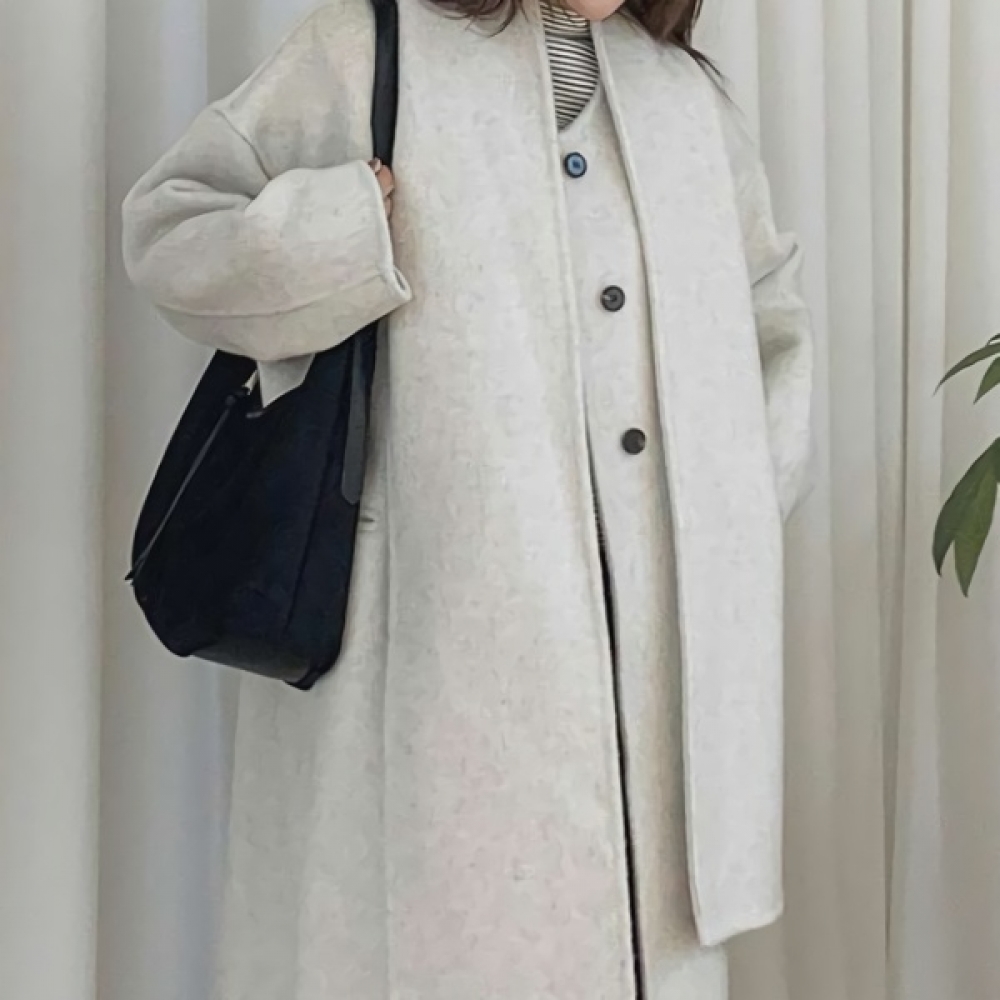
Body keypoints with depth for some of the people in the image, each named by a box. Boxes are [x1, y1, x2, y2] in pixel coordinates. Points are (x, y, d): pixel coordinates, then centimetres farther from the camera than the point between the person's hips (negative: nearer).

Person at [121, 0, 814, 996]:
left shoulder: (688, 95, 16)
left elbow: (770, 318, 25)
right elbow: (168, 222, 4)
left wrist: (741, 503, 14)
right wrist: (351, 232, -12)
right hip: (440, 607, -4)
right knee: (431, 918, -1)